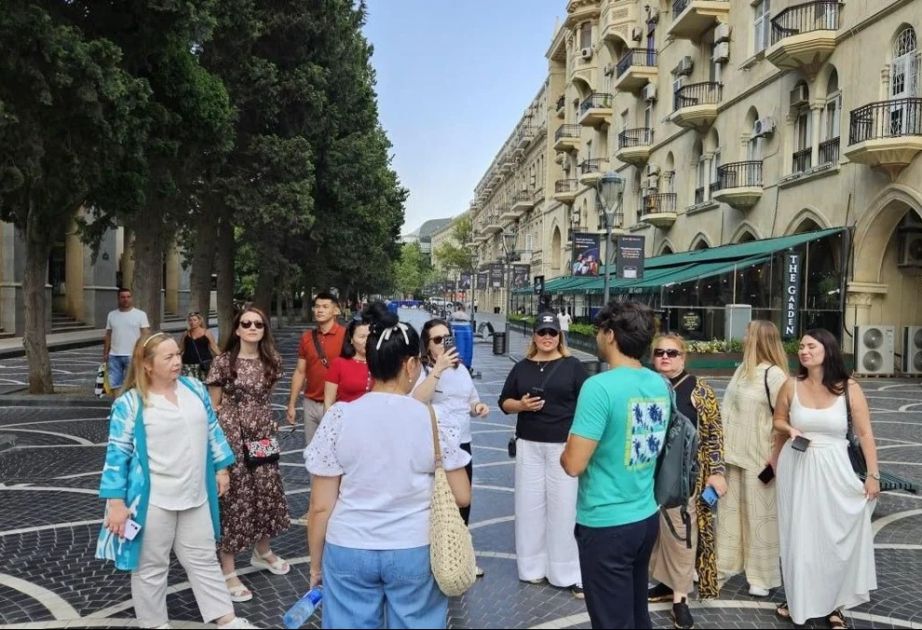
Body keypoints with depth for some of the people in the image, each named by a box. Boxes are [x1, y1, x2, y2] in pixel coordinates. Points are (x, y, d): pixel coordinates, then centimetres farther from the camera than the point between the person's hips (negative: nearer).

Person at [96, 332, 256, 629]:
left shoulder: (195, 389, 3)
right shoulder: (130, 403, -12)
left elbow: (212, 430, 12)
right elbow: (117, 454, -11)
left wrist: (221, 469, 12)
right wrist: (116, 502, -13)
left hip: (195, 496, 5)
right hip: (153, 501, -4)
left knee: (203, 559, 17)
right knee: (151, 566, 12)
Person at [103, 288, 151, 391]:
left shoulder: (140, 314, 0)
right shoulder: (111, 315, 11)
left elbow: (145, 335, -5)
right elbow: (108, 336, 15)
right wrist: (105, 354, 11)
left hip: (133, 356, -3)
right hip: (114, 356, 4)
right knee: (114, 384, 3)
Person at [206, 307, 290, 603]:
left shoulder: (272, 361, 4)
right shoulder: (223, 361, -8)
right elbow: (213, 406, -4)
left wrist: (268, 426, 13)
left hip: (263, 435, 5)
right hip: (231, 436, -5)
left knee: (267, 492, 14)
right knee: (234, 498, 0)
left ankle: (262, 552, 39)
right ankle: (227, 571, 12)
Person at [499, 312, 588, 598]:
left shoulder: (573, 366, -1)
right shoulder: (521, 367, 9)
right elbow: (504, 402, 12)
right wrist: (521, 405, -9)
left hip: (564, 446, -3)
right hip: (529, 446, 4)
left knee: (563, 506, -2)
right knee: (529, 505, 7)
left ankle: (568, 573, 7)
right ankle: (533, 566, 21)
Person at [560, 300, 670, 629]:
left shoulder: (600, 386, -22)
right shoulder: (661, 385, 2)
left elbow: (574, 464, -22)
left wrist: (565, 452, -1)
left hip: (606, 525, -7)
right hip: (646, 517, 7)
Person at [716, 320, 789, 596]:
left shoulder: (774, 375, -15)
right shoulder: (743, 369, 9)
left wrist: (775, 460, -16)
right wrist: (721, 445, 12)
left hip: (759, 458, -7)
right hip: (734, 454, 7)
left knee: (759, 515, 5)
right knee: (730, 509, 15)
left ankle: (761, 576, 19)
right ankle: (724, 565, 29)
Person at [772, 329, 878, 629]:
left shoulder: (849, 388, -8)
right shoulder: (791, 386, -4)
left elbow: (865, 433, -3)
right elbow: (778, 420, 12)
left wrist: (873, 474, -5)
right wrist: (790, 429, -9)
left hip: (833, 470, -1)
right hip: (797, 470, 1)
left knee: (835, 536, 6)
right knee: (798, 535, 9)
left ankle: (834, 604, 23)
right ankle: (799, 599, 27)